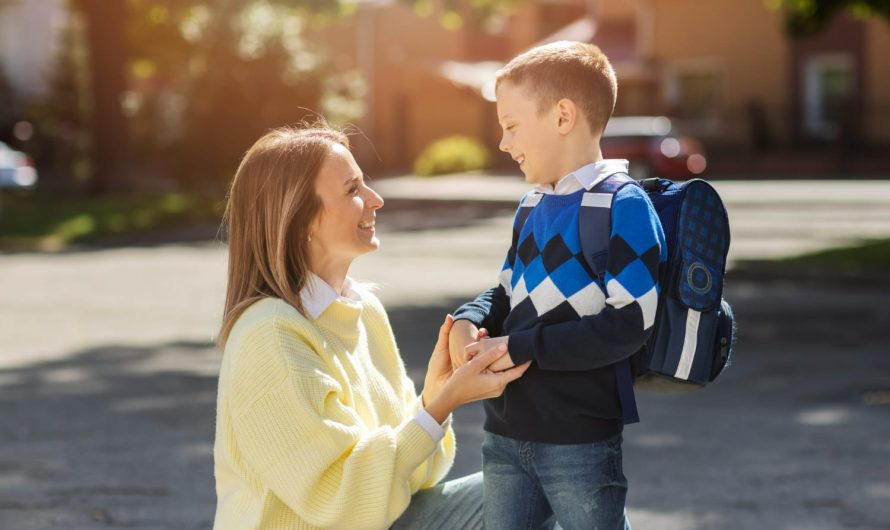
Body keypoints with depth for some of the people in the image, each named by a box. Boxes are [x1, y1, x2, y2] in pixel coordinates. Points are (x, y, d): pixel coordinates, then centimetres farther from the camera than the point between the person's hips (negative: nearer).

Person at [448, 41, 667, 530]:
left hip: (580, 441, -7)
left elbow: (627, 325, -21)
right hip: (505, 434, 8)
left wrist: (518, 348, -20)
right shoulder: (532, 207, 12)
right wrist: (468, 321, -2)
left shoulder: (624, 207, -14)